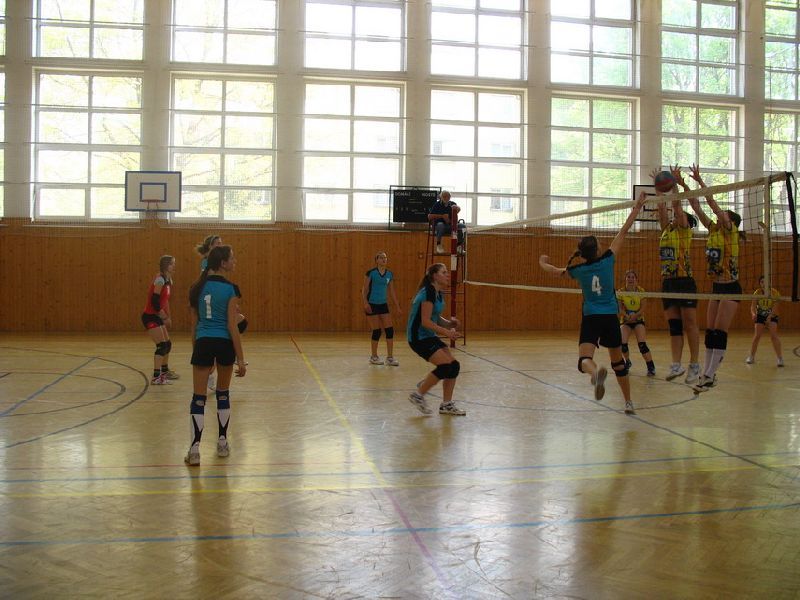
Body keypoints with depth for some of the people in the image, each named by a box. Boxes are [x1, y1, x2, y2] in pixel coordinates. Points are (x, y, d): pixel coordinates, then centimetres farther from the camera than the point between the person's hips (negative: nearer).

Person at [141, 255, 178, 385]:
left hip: (157, 317, 9)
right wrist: (165, 317, -16)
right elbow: (155, 301, -23)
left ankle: (164, 371, 32)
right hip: (150, 317, -9)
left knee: (167, 344, 16)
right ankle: (156, 378, -12)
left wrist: (167, 317, 13)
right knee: (162, 345, -13)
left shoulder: (168, 280, 10)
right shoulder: (160, 279, -18)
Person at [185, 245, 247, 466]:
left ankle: (195, 448, -6)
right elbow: (232, 326, -12)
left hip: (202, 343, 2)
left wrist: (195, 349, 20)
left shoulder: (198, 287, 4)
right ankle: (222, 443, 24)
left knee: (198, 397, 2)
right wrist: (241, 359, -7)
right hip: (224, 343, -2)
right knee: (223, 394, 16)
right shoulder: (230, 289, -10)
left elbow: (195, 324, 9)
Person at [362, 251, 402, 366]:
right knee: (377, 331, -4)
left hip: (383, 305, 5)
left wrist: (397, 305, 12)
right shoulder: (371, 273, -8)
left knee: (390, 330, -4)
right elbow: (364, 289, -7)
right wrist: (365, 303, -18)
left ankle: (390, 357, 2)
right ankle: (374, 357, 13)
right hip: (372, 305, -5)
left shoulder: (390, 274, 6)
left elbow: (391, 291, 14)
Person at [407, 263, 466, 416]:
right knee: (446, 364, -18)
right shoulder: (428, 292, -18)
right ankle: (418, 395, -3)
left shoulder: (437, 293, 10)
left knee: (454, 365, 3)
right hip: (418, 337, -10)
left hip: (429, 336, 10)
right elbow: (425, 321, -23)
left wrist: (449, 323, -1)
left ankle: (446, 405, 13)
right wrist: (446, 332, -25)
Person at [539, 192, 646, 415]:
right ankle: (629, 402, 25)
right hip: (610, 318, 1)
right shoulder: (607, 260, -2)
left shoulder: (578, 270, 1)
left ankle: (596, 371, -52)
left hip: (590, 319, -1)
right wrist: (637, 208, 7)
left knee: (584, 359, -16)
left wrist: (543, 263, 41)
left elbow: (554, 270, 20)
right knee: (618, 361, 18)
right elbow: (623, 231, 2)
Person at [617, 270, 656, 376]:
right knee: (623, 343, -16)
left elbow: (642, 308, -8)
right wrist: (627, 315, -28)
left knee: (642, 344, -19)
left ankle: (651, 367, -9)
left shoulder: (640, 291, -7)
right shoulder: (621, 291, -9)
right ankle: (627, 362, 14)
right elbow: (620, 308, -9)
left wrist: (635, 315, -26)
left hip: (638, 320, 0)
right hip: (625, 321, 1)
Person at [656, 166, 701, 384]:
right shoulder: (667, 230, 16)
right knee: (674, 326, 4)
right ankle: (676, 365, 3)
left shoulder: (684, 230, -1)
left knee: (689, 324, -4)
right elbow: (661, 206, 14)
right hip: (668, 282, 7)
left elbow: (676, 204, -8)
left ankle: (695, 365, 0)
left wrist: (677, 182, -6)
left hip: (684, 282, -7)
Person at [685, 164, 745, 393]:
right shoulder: (714, 231, 10)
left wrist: (700, 181, -17)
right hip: (716, 287, 8)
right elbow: (697, 208, 6)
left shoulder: (730, 232, -8)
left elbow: (713, 204, -18)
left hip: (730, 288, -8)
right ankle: (707, 373, 10)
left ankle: (710, 376, -8)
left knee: (719, 333, -9)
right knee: (710, 332, 6)